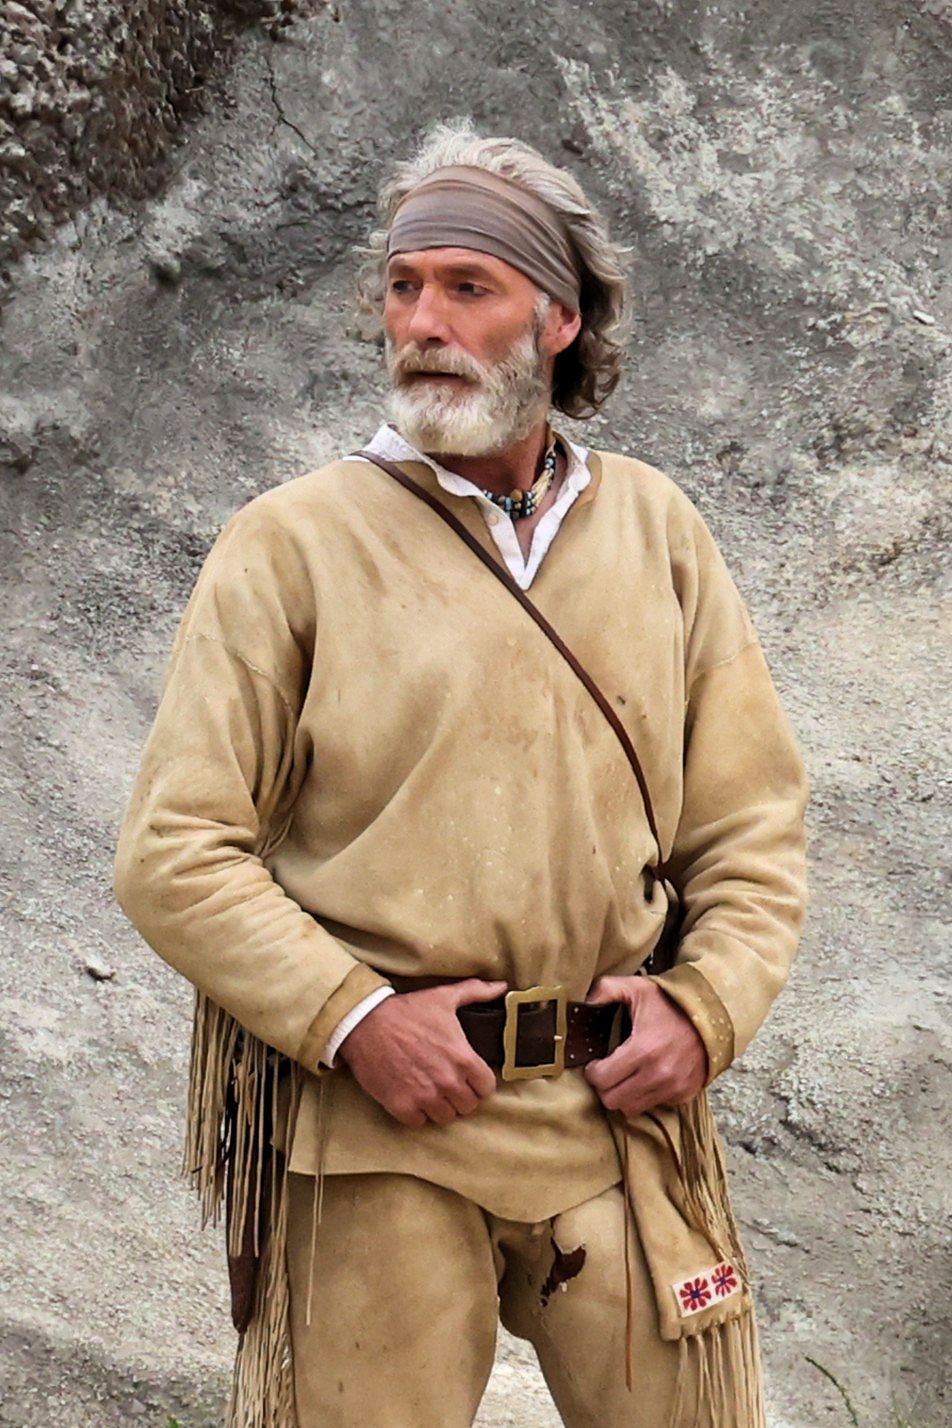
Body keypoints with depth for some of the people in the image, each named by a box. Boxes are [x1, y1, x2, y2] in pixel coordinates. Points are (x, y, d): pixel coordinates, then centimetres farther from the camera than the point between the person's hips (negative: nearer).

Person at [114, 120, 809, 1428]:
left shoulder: (656, 529, 9)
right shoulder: (291, 544, -1)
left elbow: (754, 818, 12)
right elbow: (173, 853, -4)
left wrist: (705, 1004, -3)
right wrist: (354, 1016, -15)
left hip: (620, 1111, 3)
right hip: (371, 1126, -3)